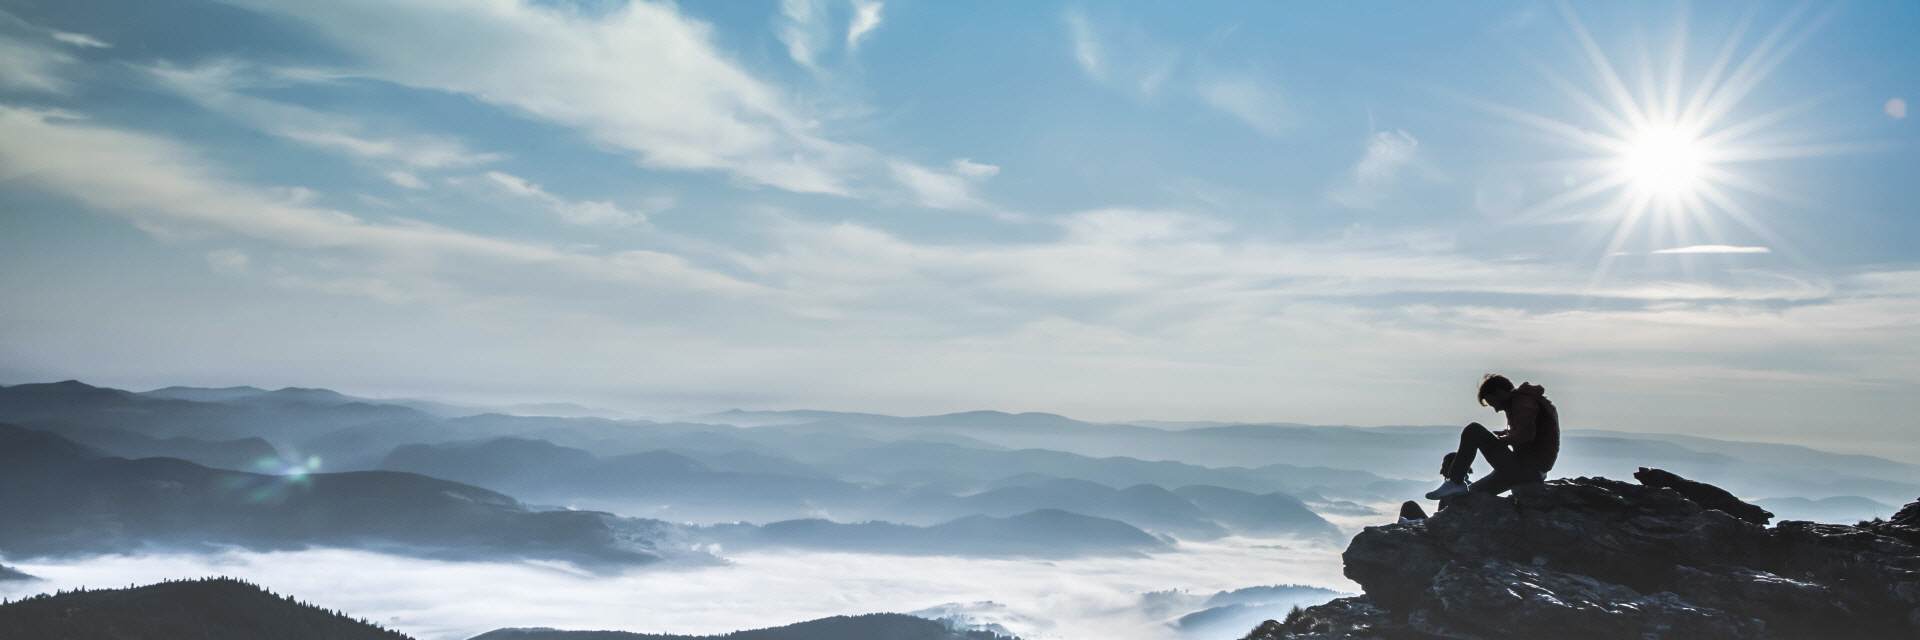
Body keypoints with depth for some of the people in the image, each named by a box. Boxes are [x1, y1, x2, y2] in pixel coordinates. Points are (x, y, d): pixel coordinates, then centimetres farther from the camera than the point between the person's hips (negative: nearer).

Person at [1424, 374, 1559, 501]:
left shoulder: (1523, 401, -9)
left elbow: (1525, 435, -25)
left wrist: (1496, 441, -10)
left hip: (1524, 468, -11)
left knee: (1473, 431, -15)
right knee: (1470, 493, 17)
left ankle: (1455, 483, -15)